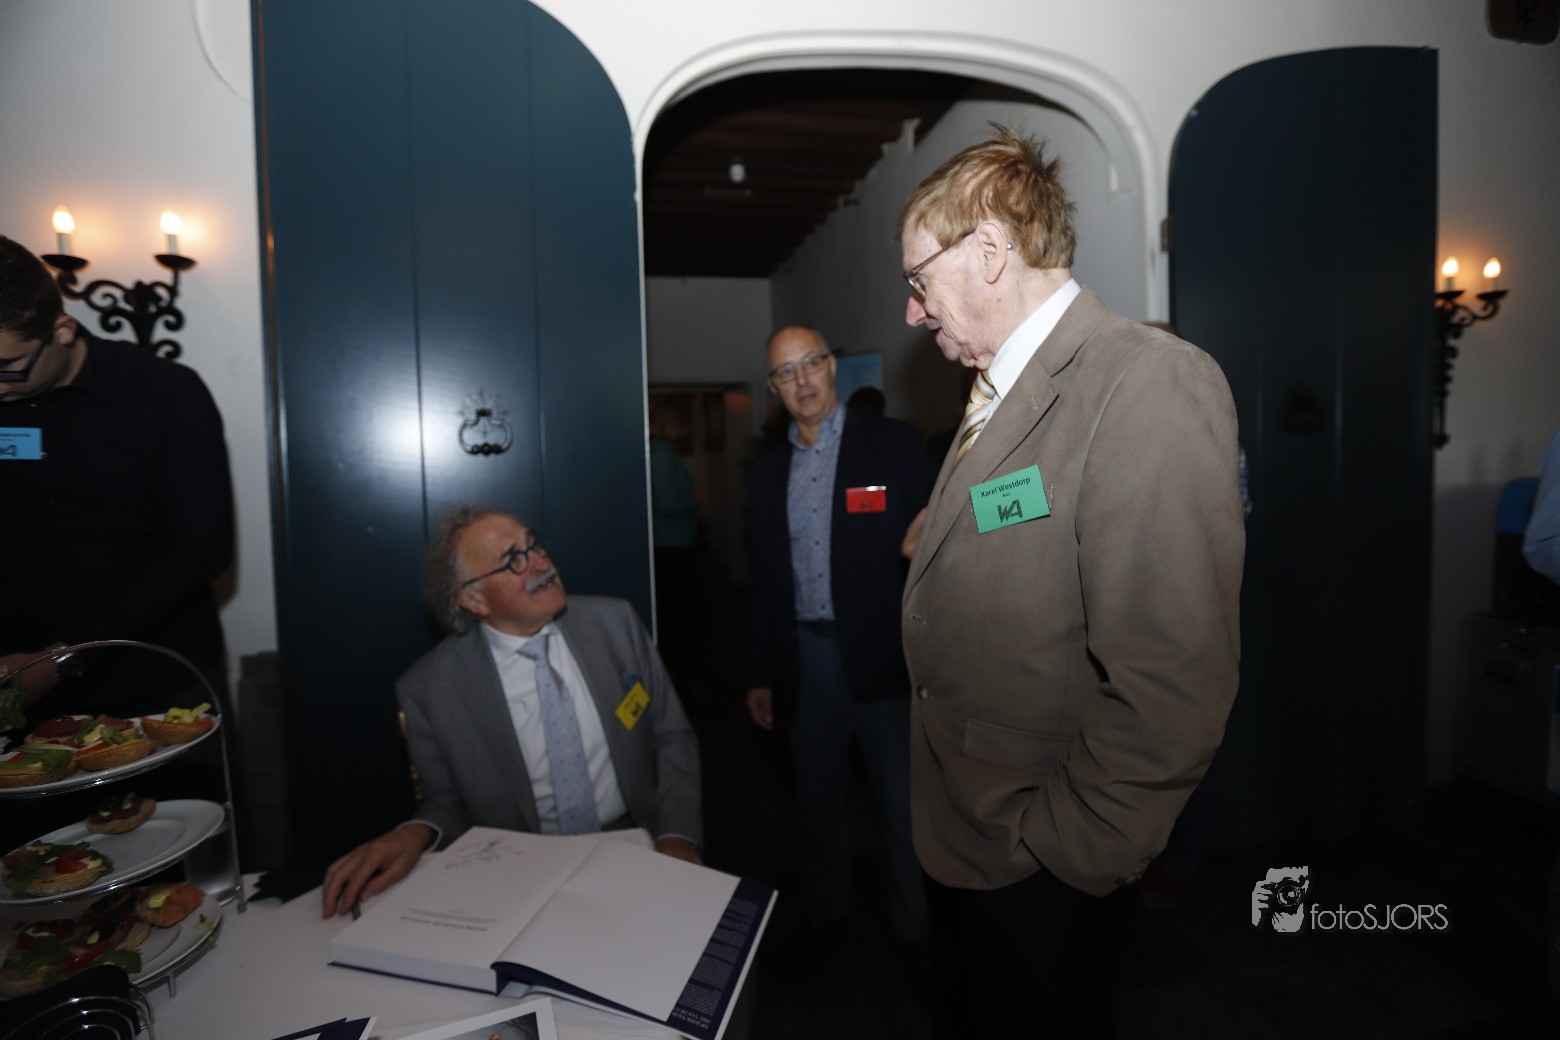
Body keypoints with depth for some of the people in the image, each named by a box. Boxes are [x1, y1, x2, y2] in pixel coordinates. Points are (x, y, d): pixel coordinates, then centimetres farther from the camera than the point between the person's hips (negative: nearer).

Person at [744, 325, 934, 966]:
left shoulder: (893, 443, -3)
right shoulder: (767, 472, 9)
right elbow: (762, 582, 12)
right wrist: (760, 675, 11)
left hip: (880, 654, -4)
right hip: (804, 658, 4)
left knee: (903, 805, 8)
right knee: (817, 801, 18)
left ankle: (915, 930, 31)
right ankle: (825, 918, 39)